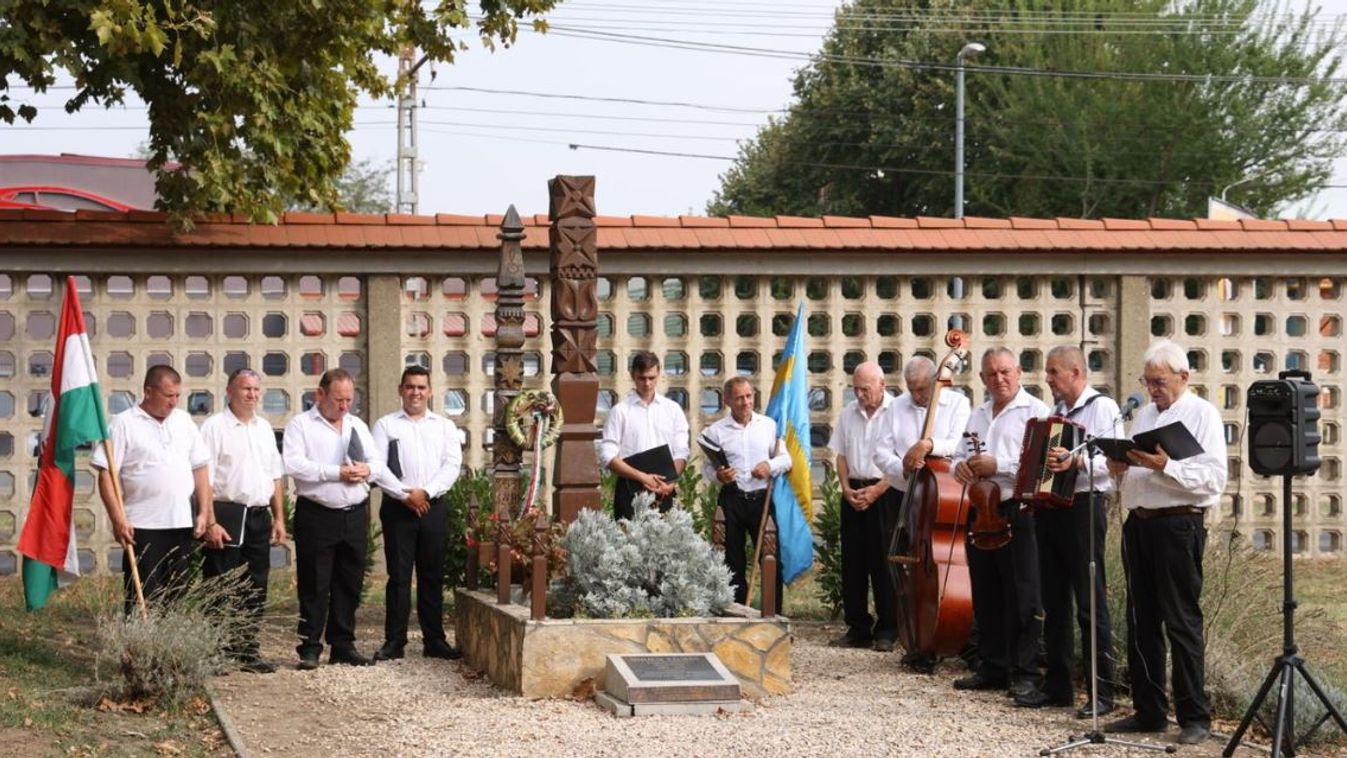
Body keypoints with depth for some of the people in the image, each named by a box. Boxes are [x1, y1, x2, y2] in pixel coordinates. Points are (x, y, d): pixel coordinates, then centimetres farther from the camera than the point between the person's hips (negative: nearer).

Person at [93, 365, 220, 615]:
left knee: (178, 597, 9)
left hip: (181, 525, 5)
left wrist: (205, 514, 9)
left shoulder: (184, 421, 13)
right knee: (142, 601, -4)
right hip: (142, 527, -5)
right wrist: (118, 520, -15)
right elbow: (106, 473, -8)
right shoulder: (124, 423, -4)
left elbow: (200, 468, 16)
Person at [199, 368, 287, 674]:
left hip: (259, 517, 6)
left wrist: (279, 517, 14)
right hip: (226, 515, -6)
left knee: (255, 590, 9)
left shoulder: (264, 428, 16)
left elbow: (276, 476, 20)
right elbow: (203, 478, -10)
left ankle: (248, 651, 17)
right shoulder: (214, 426, -5)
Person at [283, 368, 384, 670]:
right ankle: (309, 648, 3)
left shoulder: (357, 426, 16)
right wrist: (337, 473, -18)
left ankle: (343, 645, 17)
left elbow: (378, 461, 17)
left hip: (355, 514, 6)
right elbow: (293, 464, -15)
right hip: (317, 515, -6)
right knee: (315, 585, -2)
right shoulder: (300, 425, -2)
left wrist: (367, 470, -8)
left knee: (350, 583, 9)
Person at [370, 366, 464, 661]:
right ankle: (394, 641, 1)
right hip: (398, 507, -2)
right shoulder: (386, 425, 6)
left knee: (433, 576, 5)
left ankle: (434, 640, 10)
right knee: (399, 576, -2)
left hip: (434, 507, 2)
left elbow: (453, 465, 2)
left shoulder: (445, 426, 13)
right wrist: (405, 495, -13)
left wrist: (426, 492, -12)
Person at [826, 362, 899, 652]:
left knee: (884, 563, -3)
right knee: (853, 562, 6)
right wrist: (846, 488, 0)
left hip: (885, 494, -6)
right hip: (854, 494, 6)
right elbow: (841, 455, 15)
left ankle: (887, 630, 3)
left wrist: (876, 491, -15)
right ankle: (858, 628, 13)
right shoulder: (849, 413, 11)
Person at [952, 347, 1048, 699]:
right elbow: (961, 454, 26)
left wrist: (997, 466, -18)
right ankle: (992, 668, 20)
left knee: (1022, 597, -4)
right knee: (985, 596, 12)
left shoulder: (1034, 411, -5)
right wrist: (961, 466, 2)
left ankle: (1025, 672, 0)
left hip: (1017, 511, -7)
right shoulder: (978, 415, 19)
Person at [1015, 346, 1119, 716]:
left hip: (1082, 509, -8)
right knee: (1054, 602, 11)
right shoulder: (1056, 411, 18)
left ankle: (1102, 692, -4)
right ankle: (1057, 684, 17)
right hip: (1048, 507, 8)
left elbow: (1111, 459, -18)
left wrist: (1076, 461, -33)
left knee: (1090, 602, -7)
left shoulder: (1102, 407, -6)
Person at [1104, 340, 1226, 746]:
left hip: (1177, 525, -7)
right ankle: (1148, 710, 17)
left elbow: (1213, 478, -14)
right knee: (1141, 621, 10)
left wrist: (1165, 466, -24)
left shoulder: (1202, 415, -4)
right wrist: (1120, 469, 1)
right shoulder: (1144, 415, 18)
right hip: (1138, 524, 7)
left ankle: (1195, 718, 1)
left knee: (1182, 622, -4)